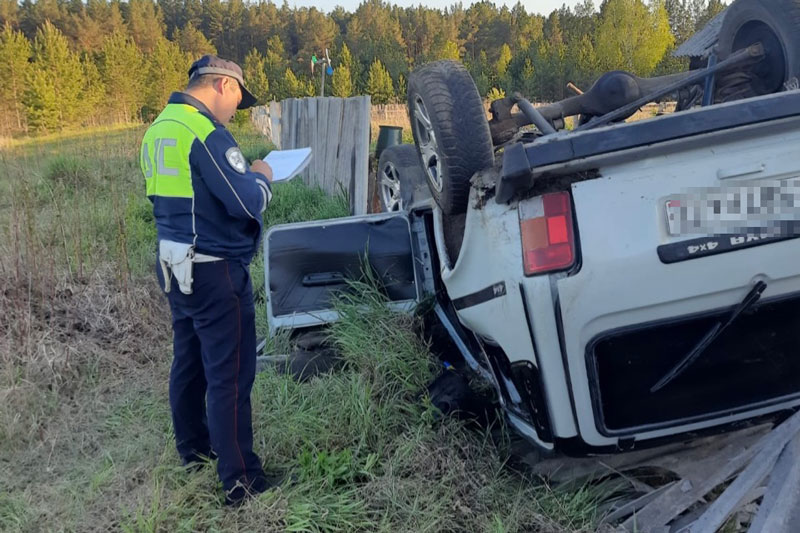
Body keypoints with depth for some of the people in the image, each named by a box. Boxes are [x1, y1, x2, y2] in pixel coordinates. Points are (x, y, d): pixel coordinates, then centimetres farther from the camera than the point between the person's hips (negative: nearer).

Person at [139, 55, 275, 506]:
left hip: (176, 265, 10)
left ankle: (194, 449, 37)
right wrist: (261, 177, -2)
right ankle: (242, 482, 5)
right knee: (230, 375, -3)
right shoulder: (206, 131, -19)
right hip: (215, 271, -9)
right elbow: (249, 203, -23)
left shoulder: (160, 128, 11)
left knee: (189, 361, 20)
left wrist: (240, 175, 15)